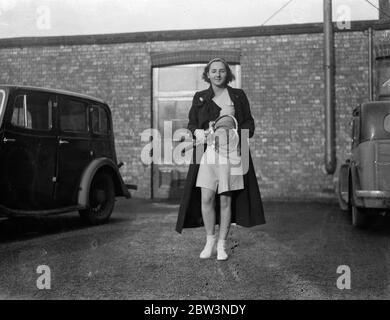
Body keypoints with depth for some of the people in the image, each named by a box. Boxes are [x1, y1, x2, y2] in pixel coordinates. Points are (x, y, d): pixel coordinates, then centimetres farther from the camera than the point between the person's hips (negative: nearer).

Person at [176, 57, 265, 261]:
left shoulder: (238, 96, 10)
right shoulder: (199, 97, 13)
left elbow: (249, 125, 10)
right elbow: (191, 123, 14)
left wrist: (233, 131, -9)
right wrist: (197, 132, -8)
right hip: (206, 153, 1)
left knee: (225, 200, 0)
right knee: (206, 199, -6)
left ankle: (222, 244, 13)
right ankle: (210, 240, 13)